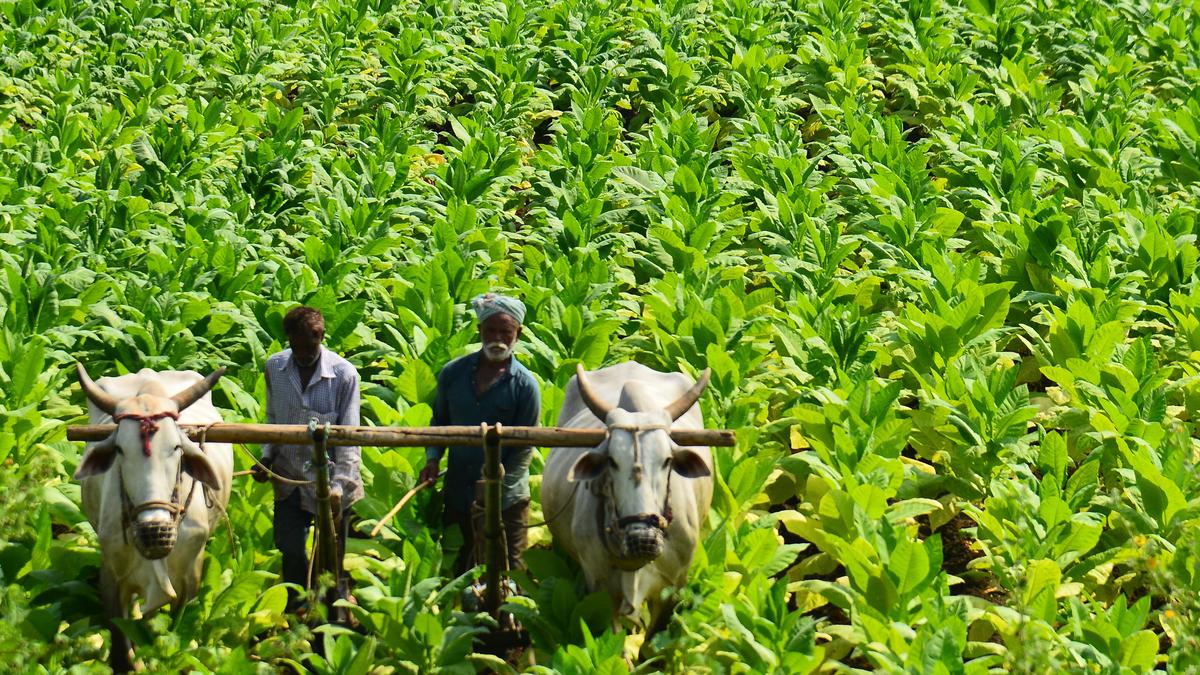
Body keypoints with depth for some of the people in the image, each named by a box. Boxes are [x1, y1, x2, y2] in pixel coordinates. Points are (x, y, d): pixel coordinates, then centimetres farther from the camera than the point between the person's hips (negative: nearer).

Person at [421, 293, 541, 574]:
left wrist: (496, 494, -14)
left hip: (507, 500, -3)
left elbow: (524, 448, -7)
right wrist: (432, 458, -3)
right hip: (458, 495, 3)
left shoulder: (525, 385, -8)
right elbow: (440, 421, 15)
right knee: (460, 571, 14)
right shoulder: (453, 373, 2)